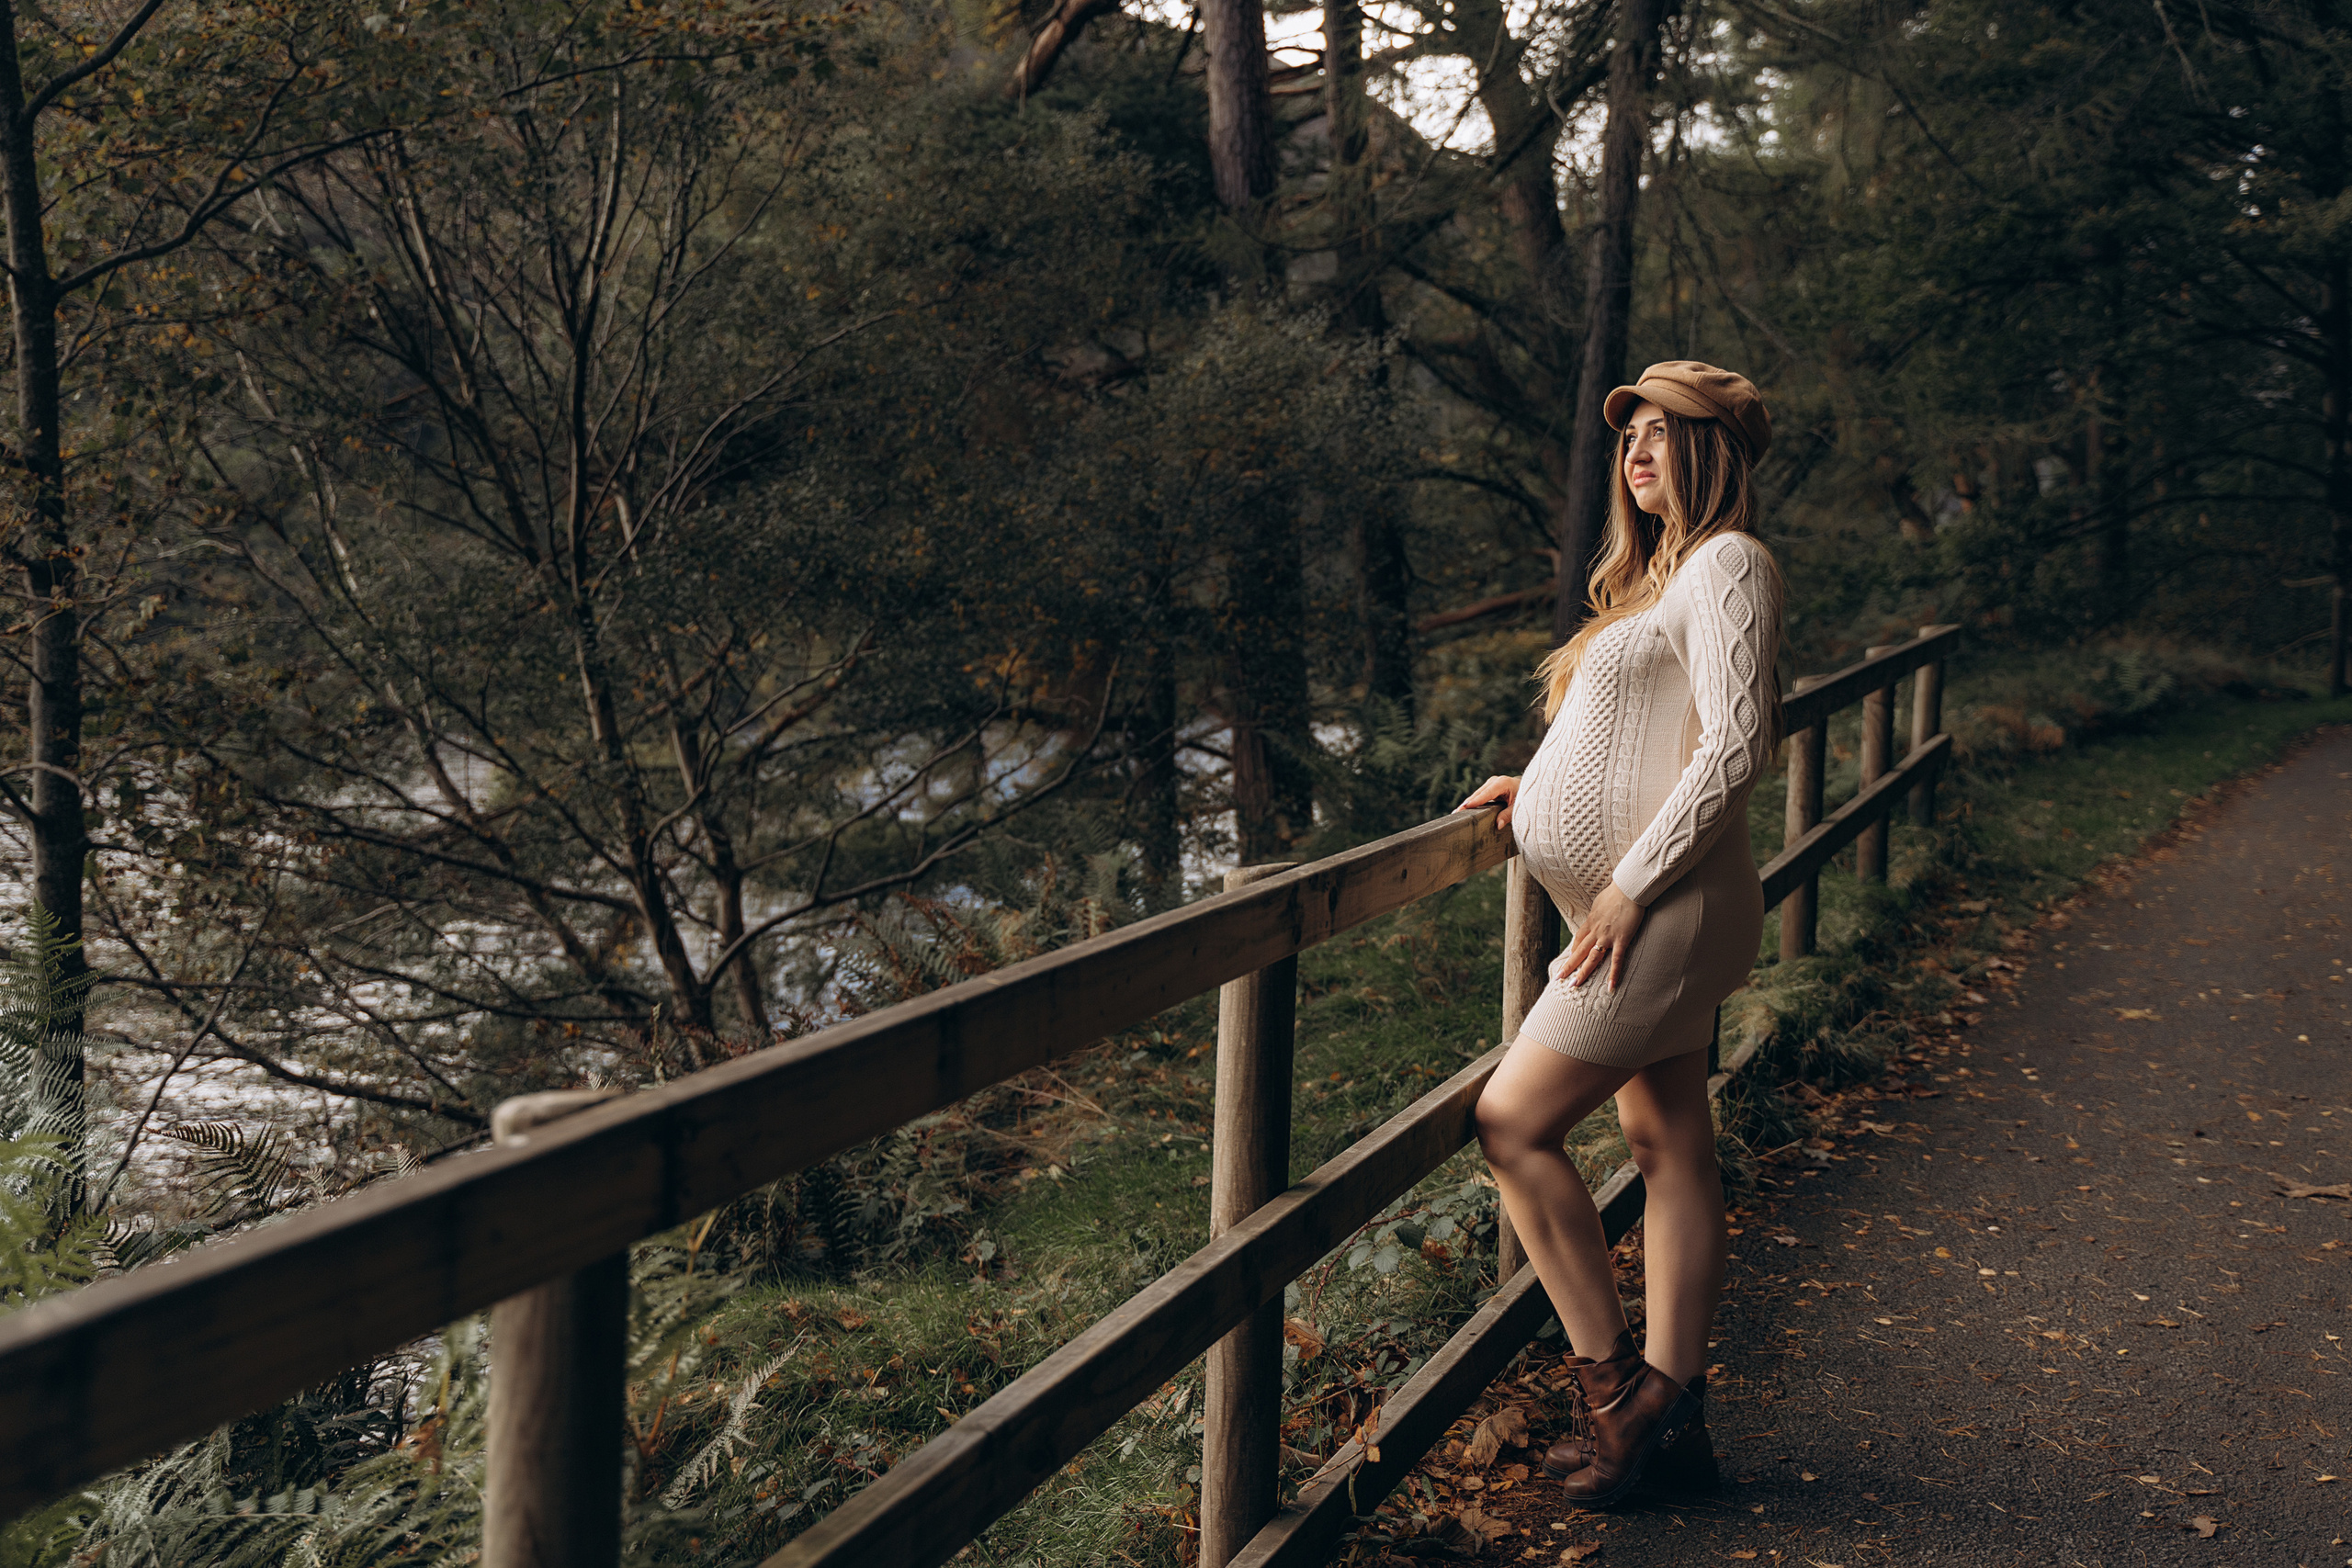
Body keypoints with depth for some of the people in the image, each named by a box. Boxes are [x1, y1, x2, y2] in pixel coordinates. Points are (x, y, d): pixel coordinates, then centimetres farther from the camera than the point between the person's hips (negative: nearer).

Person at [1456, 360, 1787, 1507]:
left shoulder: (1728, 563, -13)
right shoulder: (1665, 572, 17)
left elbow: (1736, 744, -22)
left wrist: (1633, 883, -21)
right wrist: (1541, 788, 16)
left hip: (1663, 910, -10)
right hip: (1653, 910, 10)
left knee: (1513, 1124, -6)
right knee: (1669, 1146, 10)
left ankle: (1611, 1381, 2)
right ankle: (1668, 1410, 16)